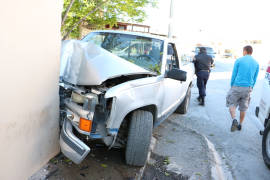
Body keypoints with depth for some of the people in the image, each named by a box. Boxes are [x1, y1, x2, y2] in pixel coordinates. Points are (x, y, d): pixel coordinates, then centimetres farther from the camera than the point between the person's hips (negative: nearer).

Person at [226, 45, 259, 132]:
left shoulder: (239, 60, -4)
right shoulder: (256, 63, 8)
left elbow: (234, 75, -3)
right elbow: (255, 78, 11)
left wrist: (231, 86, 8)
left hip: (237, 86, -4)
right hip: (248, 88, 4)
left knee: (231, 104, 7)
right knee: (243, 108, 13)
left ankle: (234, 120, -15)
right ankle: (240, 125, 23)